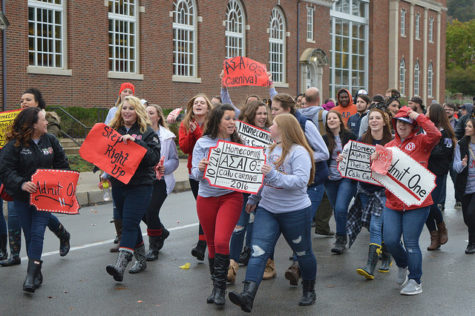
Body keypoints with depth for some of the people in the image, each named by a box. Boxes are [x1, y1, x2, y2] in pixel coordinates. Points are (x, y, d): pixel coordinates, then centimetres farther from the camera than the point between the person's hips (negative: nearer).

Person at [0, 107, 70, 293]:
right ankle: (36, 273, 21)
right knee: (29, 235, 8)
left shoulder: (50, 140, 4)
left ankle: (32, 275, -11)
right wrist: (22, 184, -26)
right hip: (22, 197, -1)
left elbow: (62, 165, 11)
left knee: (37, 234, -11)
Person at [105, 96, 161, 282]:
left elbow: (154, 157, -15)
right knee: (128, 223, 14)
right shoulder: (114, 129, 10)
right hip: (118, 184, 6)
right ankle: (141, 259, 28)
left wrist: (134, 142, -23)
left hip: (140, 185, -5)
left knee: (130, 224, -12)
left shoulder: (147, 132, -3)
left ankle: (120, 265, -18)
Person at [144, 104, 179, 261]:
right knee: (143, 211, 6)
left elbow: (174, 160, 1)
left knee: (151, 211, -11)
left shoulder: (166, 137, -2)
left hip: (159, 181, -3)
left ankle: (153, 248, 7)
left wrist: (164, 167, -18)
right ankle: (162, 232, 37)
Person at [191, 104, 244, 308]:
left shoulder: (237, 142, 0)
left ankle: (220, 287, -3)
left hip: (230, 196, -1)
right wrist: (200, 169, -26)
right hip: (206, 198, 1)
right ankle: (215, 286, 27)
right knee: (211, 243, 11)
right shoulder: (203, 143, -2)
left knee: (221, 241, -17)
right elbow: (195, 174, -5)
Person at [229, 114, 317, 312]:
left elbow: (301, 181, -25)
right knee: (258, 251, -10)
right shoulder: (270, 149, 11)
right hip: (267, 209, 6)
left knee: (303, 252, 11)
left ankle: (309, 291, 33)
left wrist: (274, 175, -33)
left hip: (295, 212, -6)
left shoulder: (299, 152, -14)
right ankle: (248, 295, -20)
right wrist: (252, 199, 27)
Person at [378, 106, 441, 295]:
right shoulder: (389, 146, 13)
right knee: (390, 241, -1)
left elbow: (435, 134, -22)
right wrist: (375, 161, -7)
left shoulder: (420, 142, 0)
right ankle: (402, 266, 30)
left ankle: (415, 281, 15)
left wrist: (418, 117, -15)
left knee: (411, 243, -1)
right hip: (393, 202, 4)